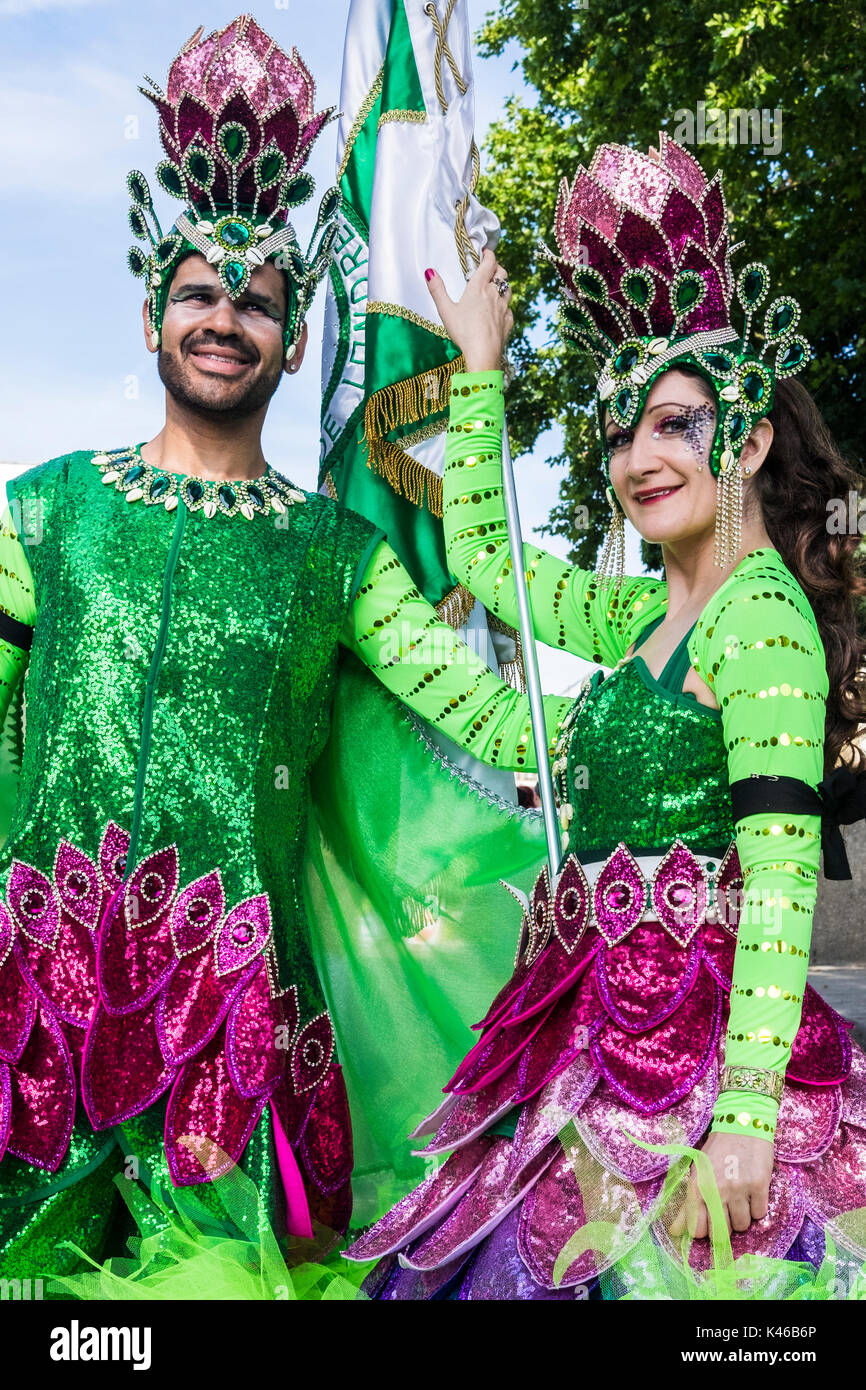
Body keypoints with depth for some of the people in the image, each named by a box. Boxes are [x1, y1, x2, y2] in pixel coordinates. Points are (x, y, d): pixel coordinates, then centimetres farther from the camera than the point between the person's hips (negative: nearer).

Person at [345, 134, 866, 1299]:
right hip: (599, 1021, 8)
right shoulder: (639, 615, 11)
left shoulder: (762, 611, -13)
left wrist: (747, 1113, -24)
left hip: (693, 1028, -8)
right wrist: (481, 366, 24)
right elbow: (479, 551, 23)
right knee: (573, 1257, 14)